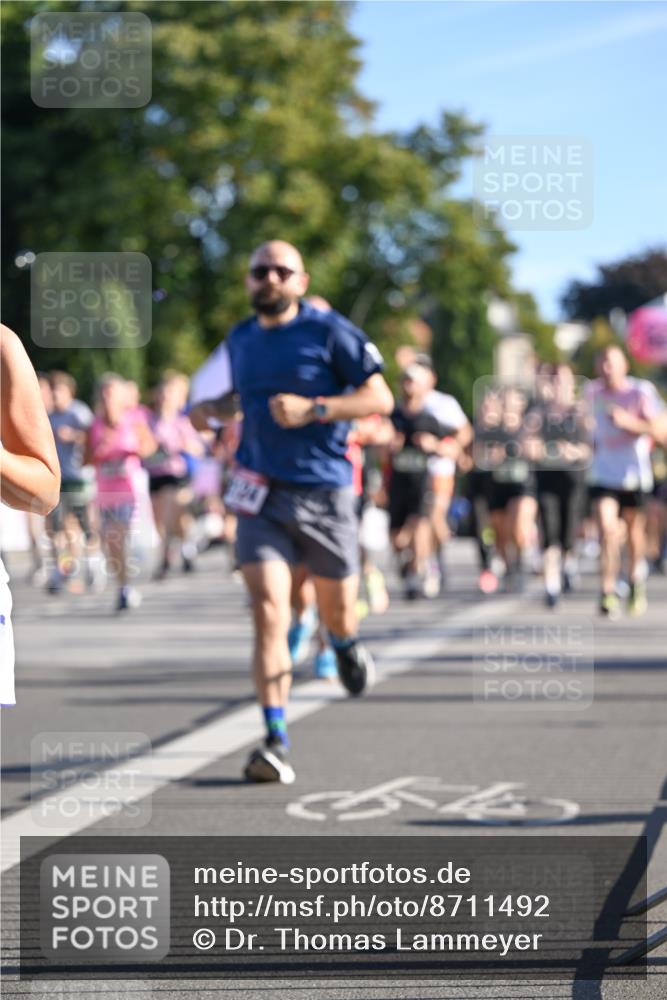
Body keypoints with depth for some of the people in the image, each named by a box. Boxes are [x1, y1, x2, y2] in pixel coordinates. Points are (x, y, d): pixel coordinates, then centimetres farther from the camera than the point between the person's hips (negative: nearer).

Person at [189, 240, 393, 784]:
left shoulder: (329, 331, -5)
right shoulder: (239, 341, 10)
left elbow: (381, 397, -7)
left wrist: (313, 408, -18)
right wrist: (211, 409, 7)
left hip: (324, 492, -2)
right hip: (260, 494, 2)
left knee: (338, 608, 13)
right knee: (268, 610, -14)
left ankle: (346, 644, 53)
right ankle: (276, 741, -15)